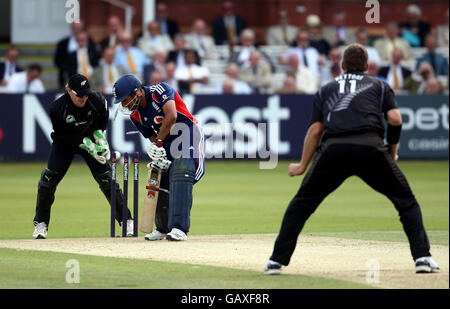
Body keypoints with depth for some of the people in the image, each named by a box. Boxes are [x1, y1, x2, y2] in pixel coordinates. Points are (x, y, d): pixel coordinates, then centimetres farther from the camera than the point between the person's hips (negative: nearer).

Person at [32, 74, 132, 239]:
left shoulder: (97, 99, -24)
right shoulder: (57, 107, -30)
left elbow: (103, 118, 0)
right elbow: (62, 134, -20)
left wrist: (100, 137, -12)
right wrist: (87, 145, -27)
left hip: (91, 138, 1)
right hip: (65, 142, -1)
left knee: (106, 178, -7)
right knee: (50, 176, -16)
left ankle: (126, 220, 3)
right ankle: (41, 224, -4)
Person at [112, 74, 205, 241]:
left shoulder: (159, 91, -20)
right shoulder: (135, 115, 1)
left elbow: (171, 116, -31)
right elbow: (152, 137, 3)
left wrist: (159, 142, -26)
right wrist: (158, 155, -15)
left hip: (187, 132, -7)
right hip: (165, 141, 8)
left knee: (180, 177, -23)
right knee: (159, 182, 5)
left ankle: (179, 228, -30)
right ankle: (162, 229, 24)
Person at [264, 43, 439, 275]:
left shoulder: (327, 90, 28)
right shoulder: (379, 86, 25)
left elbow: (315, 130, 17)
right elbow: (395, 119, 8)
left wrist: (302, 166, 22)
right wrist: (393, 152, 21)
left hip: (333, 149, 1)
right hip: (371, 146, -1)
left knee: (301, 204, 15)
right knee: (406, 201, 13)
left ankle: (277, 260, 9)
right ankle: (422, 257, 1)